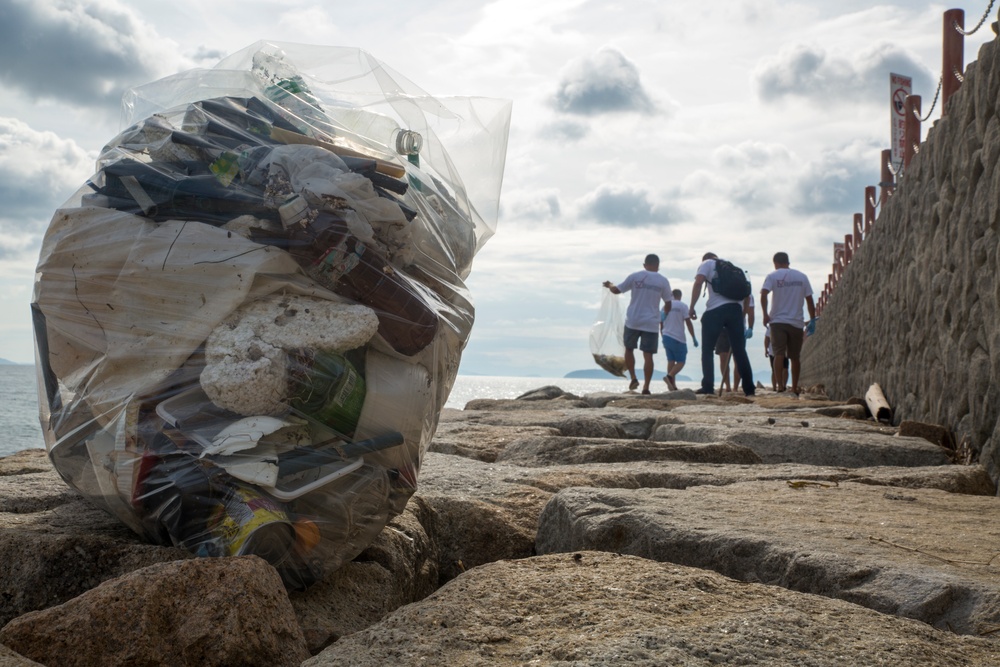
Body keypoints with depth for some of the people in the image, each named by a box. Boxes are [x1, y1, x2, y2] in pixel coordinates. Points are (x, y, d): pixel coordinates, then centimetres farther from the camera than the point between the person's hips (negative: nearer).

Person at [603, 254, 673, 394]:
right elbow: (668, 303, 7)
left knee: (629, 349, 18)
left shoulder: (635, 277, 1)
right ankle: (646, 387, -4)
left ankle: (633, 378, 7)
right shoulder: (663, 281, 3)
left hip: (633, 321, 0)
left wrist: (609, 285, 28)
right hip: (651, 323, 0)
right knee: (648, 355, 0)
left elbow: (616, 290, 6)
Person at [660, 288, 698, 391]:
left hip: (666, 336, 5)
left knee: (671, 361, 7)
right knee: (681, 362, 0)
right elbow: (688, 323, -9)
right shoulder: (682, 306, -4)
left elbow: (661, 325, 14)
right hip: (678, 338, -5)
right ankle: (669, 376, -24)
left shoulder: (665, 307, 12)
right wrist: (694, 338, -5)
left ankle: (673, 386, 2)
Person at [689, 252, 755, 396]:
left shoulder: (707, 264, 11)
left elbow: (698, 283, -8)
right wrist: (742, 315, 25)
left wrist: (692, 307, -6)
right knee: (740, 351, 8)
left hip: (716, 310, -4)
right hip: (736, 308, 5)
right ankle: (749, 389, 5)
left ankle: (708, 387, -2)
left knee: (707, 351, 5)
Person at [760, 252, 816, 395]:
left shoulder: (772, 276, 1)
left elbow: (763, 295, -14)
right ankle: (795, 388, 14)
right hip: (797, 322, 2)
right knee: (795, 356, 10)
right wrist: (812, 319, 15)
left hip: (778, 321, -2)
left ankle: (781, 385, -18)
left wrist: (765, 315, -7)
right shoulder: (802, 277, 9)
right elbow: (809, 300, 8)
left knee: (779, 354, -6)